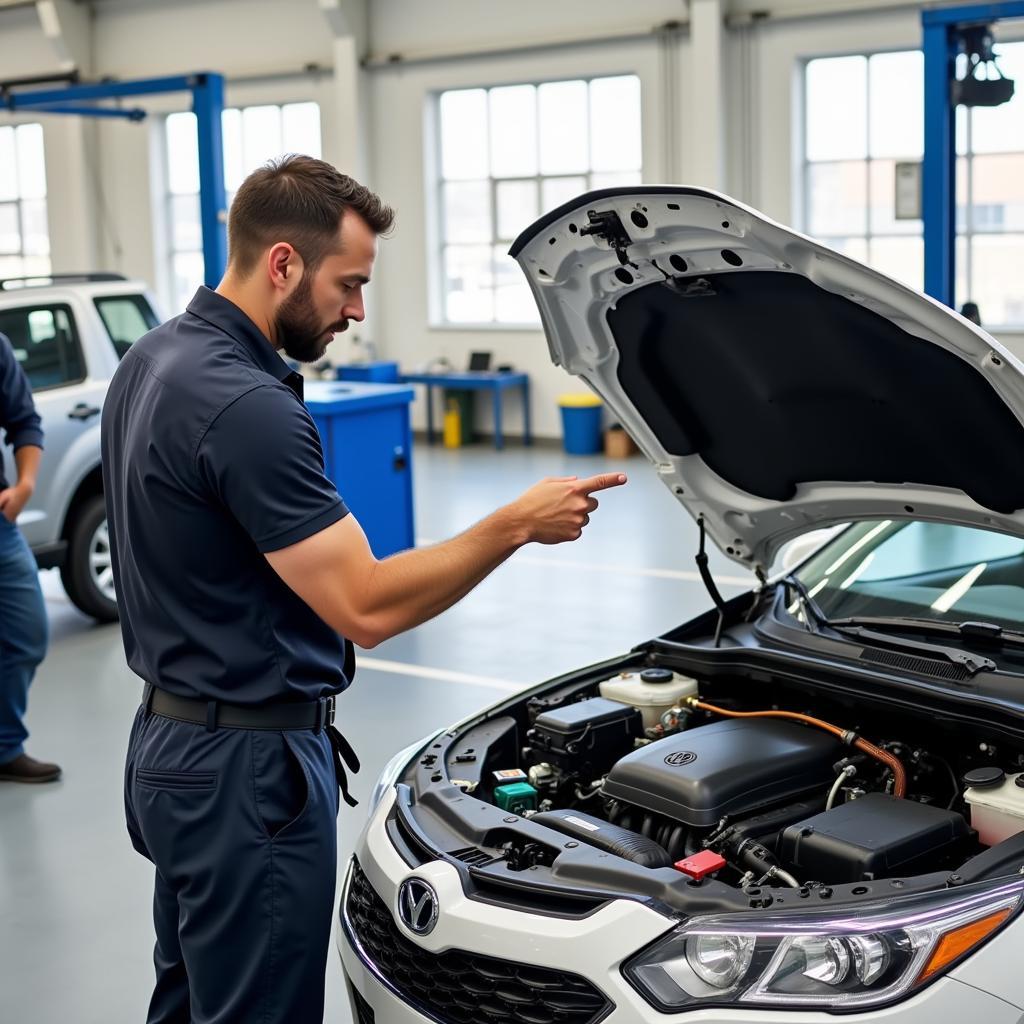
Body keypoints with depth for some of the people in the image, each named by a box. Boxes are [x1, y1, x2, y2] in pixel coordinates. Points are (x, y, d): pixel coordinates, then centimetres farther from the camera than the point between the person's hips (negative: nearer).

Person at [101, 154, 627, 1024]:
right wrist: (516, 525, -17)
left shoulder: (155, 360, 7)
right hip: (248, 771, -10)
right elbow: (367, 605, -25)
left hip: (171, 749, 10)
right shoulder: (246, 406, -25)